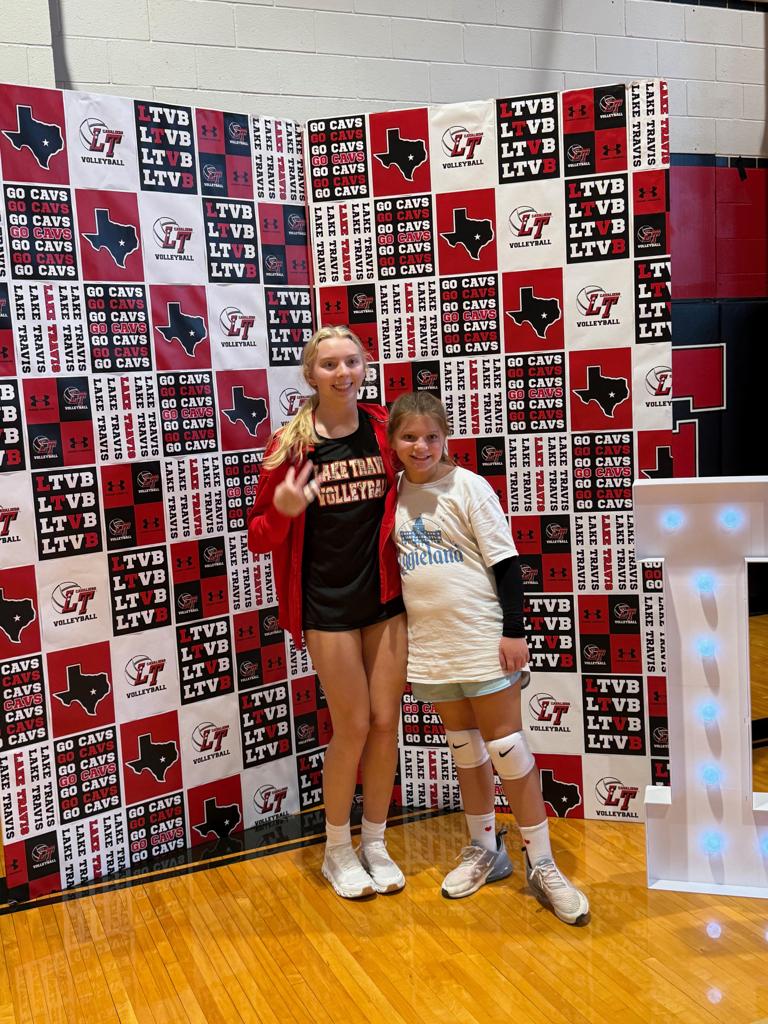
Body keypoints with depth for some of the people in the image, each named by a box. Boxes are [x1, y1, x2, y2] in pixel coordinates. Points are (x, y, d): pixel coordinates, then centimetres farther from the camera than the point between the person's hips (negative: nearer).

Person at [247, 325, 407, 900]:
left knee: (386, 723, 9)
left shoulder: (384, 429, 1)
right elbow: (259, 537, -3)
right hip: (327, 604, -3)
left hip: (386, 596, 3)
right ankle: (338, 851, 28)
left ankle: (375, 844, 30)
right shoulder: (291, 444, -7)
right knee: (353, 728, 4)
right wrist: (283, 511, -23)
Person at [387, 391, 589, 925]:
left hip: (482, 639, -4)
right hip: (430, 644, 5)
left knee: (506, 746, 0)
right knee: (465, 748, 15)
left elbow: (505, 561, -9)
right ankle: (485, 850, 31)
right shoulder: (394, 495, 5)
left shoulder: (468, 486, -8)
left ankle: (542, 864, 13)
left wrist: (514, 631, -13)